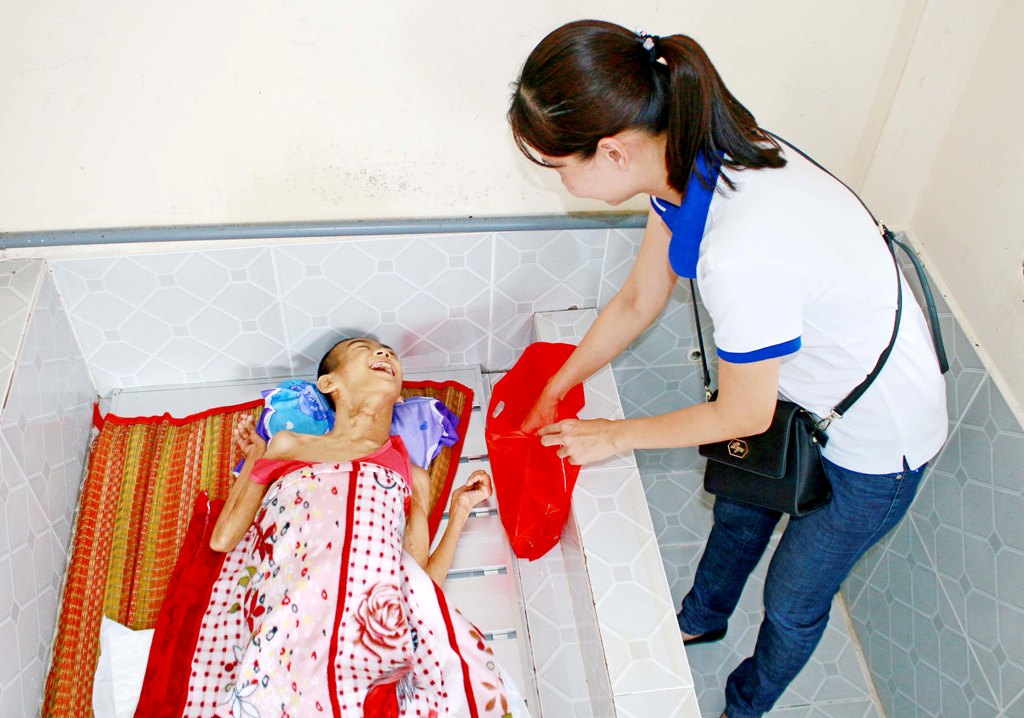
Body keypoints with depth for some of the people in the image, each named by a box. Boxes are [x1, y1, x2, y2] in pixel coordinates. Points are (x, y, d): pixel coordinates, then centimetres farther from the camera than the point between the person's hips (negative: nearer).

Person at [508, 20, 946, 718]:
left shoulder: (745, 253, -43)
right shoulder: (691, 156, -17)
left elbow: (743, 415, -24)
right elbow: (637, 302, -1)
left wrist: (617, 436, -9)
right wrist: (553, 391, 7)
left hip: (875, 441, -7)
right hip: (804, 388, 8)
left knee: (793, 602, 17)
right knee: (739, 513, 30)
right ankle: (702, 620, 62)